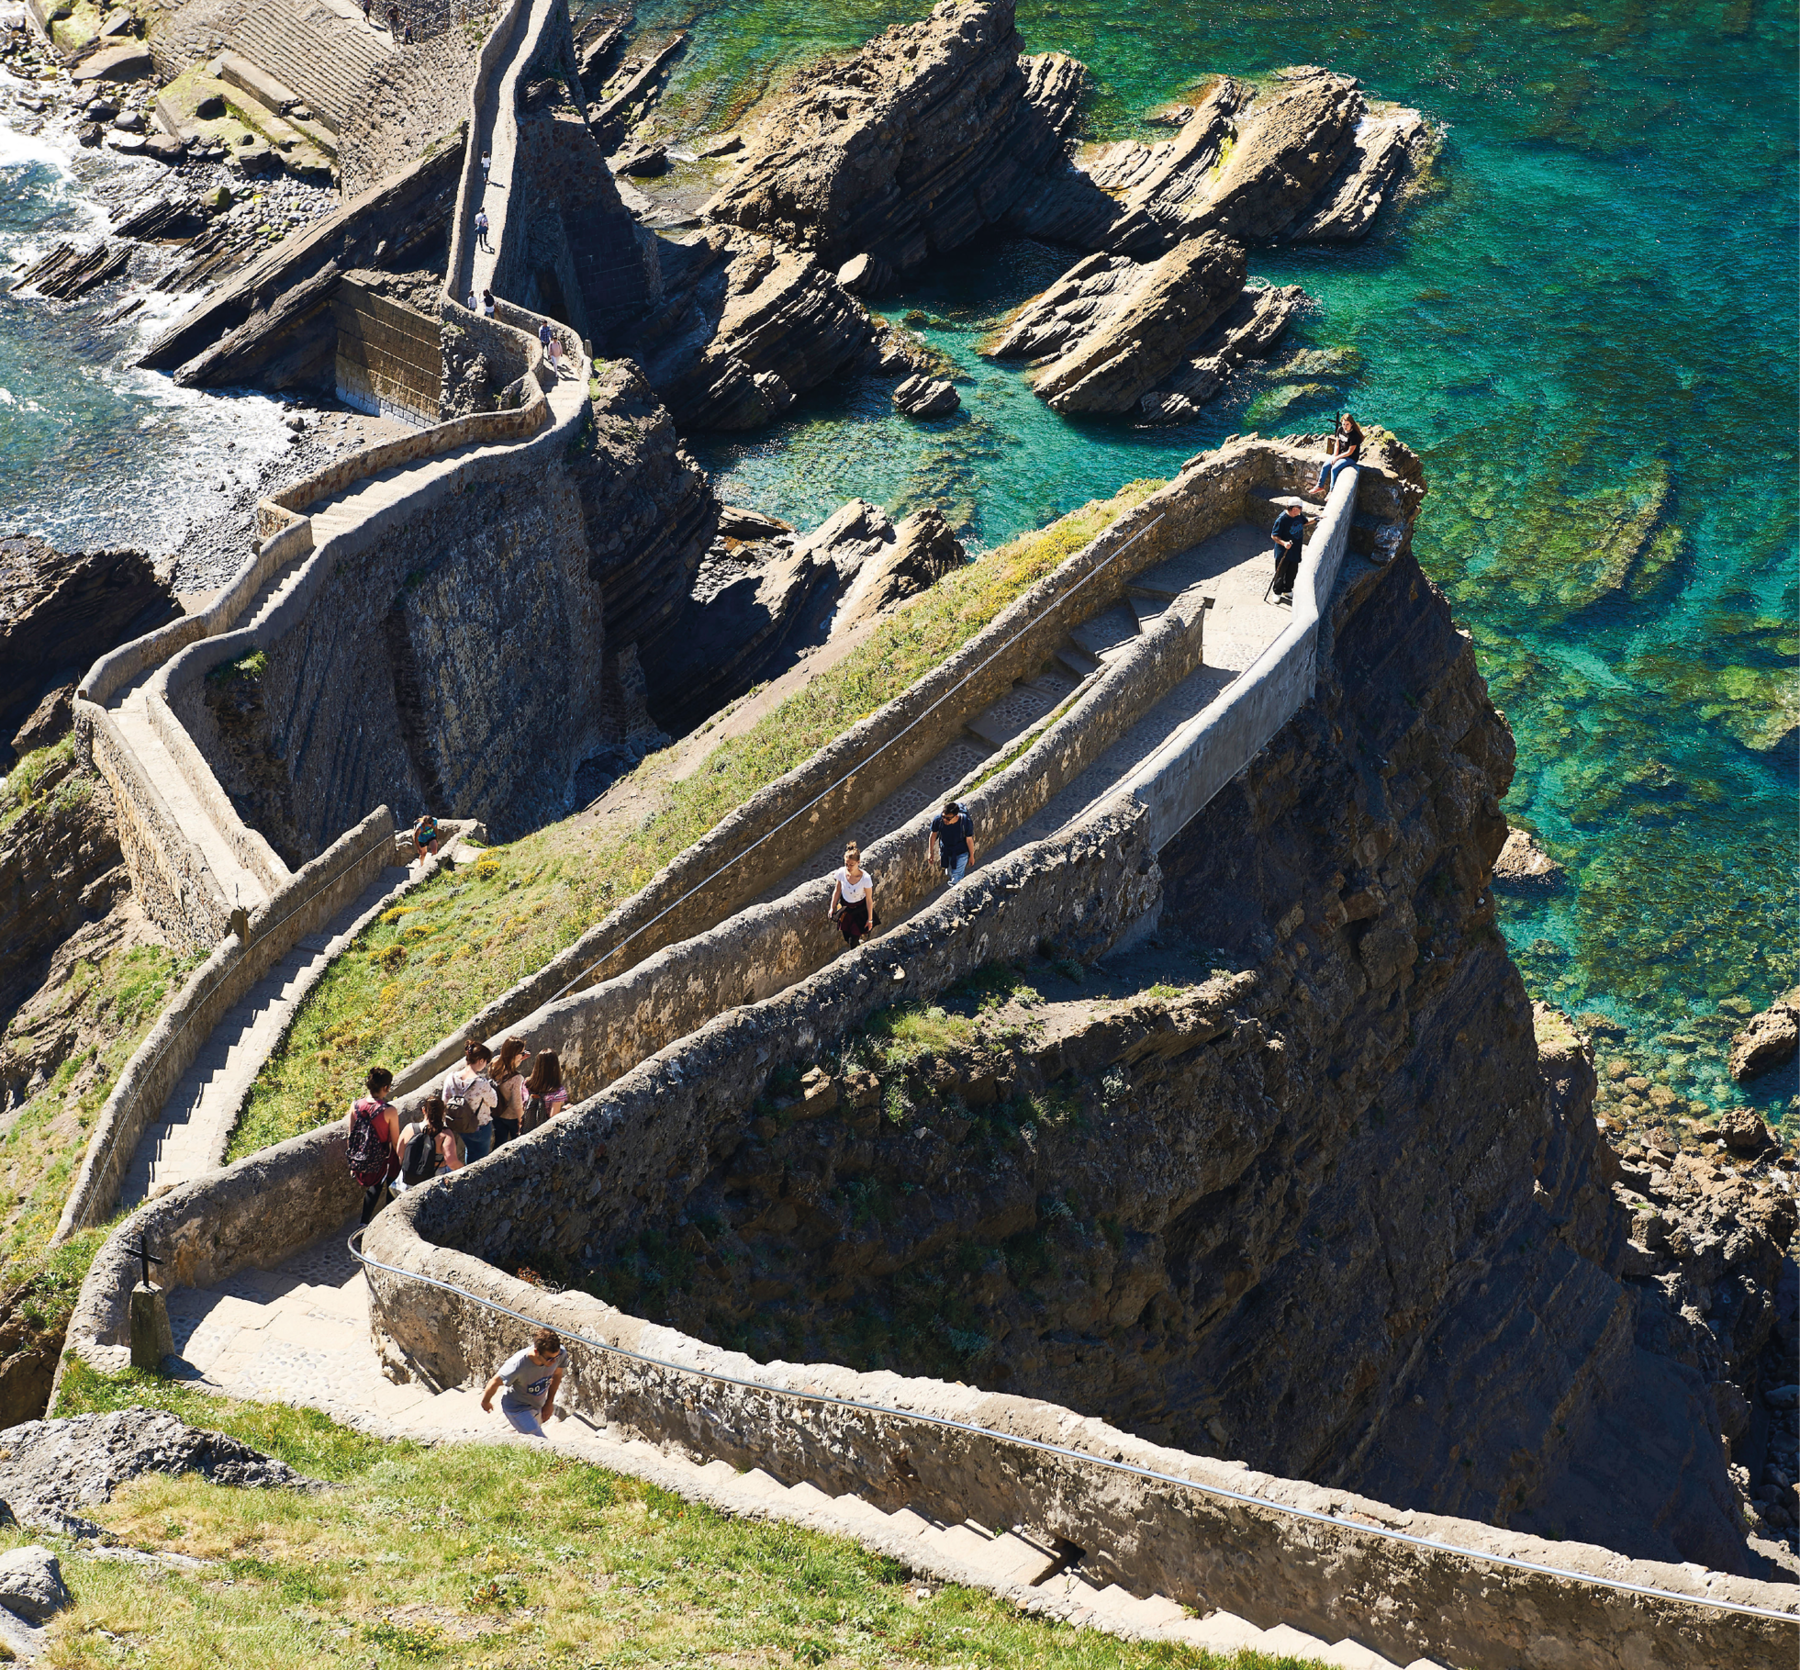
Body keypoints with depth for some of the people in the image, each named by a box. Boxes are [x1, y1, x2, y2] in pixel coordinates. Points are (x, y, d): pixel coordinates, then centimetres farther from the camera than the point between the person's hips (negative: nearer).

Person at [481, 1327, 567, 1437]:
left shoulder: (560, 1354, -28)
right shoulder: (517, 1365, -41)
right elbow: (495, 1382, -19)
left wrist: (549, 1403, 4)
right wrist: (485, 1402, 0)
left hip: (538, 1405, 5)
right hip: (518, 1408, -5)